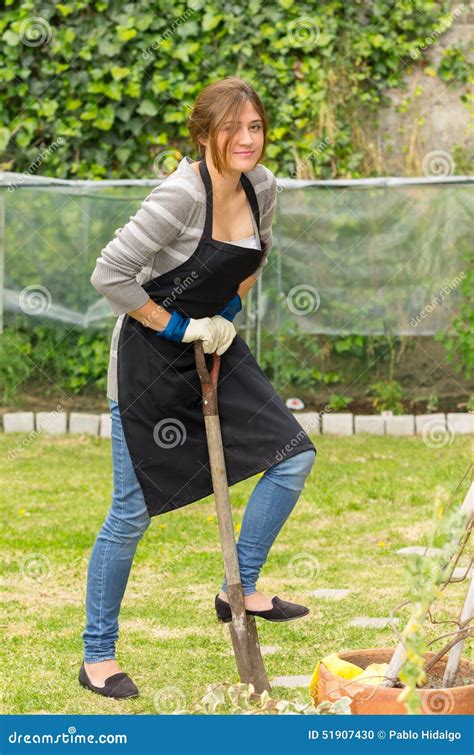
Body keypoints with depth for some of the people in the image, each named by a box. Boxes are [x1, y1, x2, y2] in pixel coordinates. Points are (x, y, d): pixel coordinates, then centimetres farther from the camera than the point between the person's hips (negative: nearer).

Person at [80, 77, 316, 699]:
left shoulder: (261, 186, -3)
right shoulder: (181, 195, -25)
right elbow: (110, 274, -25)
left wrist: (229, 313, 5)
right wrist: (179, 327, -18)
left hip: (215, 347, 7)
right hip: (150, 357, -7)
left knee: (294, 455, 1)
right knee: (132, 513, -3)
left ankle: (239, 590, 15)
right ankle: (97, 657, 11)